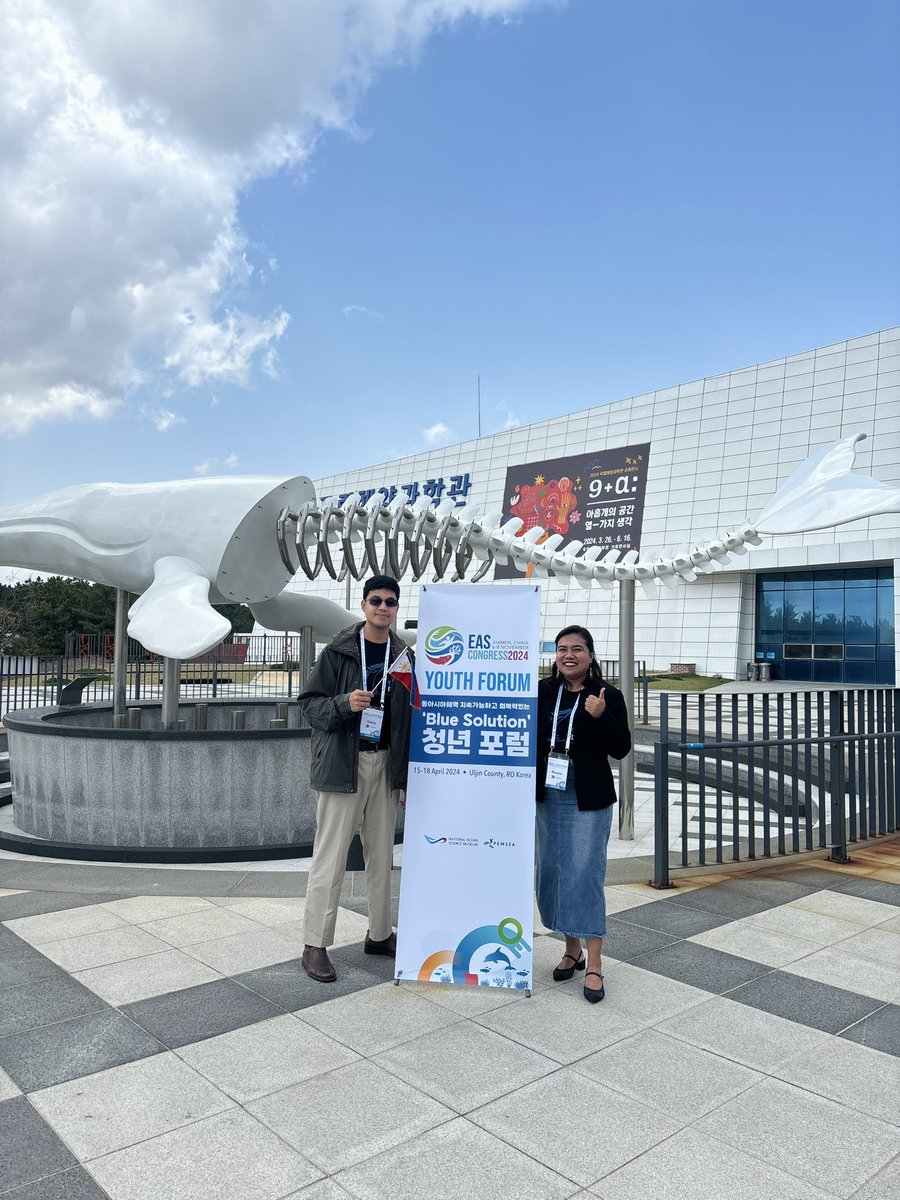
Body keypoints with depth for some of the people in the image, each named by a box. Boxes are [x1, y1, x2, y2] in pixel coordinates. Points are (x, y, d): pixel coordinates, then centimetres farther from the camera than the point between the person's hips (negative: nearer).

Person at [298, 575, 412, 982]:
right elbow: (309, 702, -4)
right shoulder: (339, 651, -5)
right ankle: (315, 945, 11)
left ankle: (380, 934, 28)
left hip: (386, 762, 4)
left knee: (381, 853, 13)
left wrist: (406, 770, 9)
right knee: (331, 856, 0)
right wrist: (344, 703, -22)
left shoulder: (403, 655, 7)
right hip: (343, 762, -4)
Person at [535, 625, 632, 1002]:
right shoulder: (542, 692, 2)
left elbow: (621, 749, -11)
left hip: (588, 800, -4)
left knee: (585, 875, -3)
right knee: (553, 872, 11)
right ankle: (571, 950, 27)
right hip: (548, 797, 4)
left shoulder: (607, 696, -6)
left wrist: (601, 716, -24)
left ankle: (594, 964, 6)